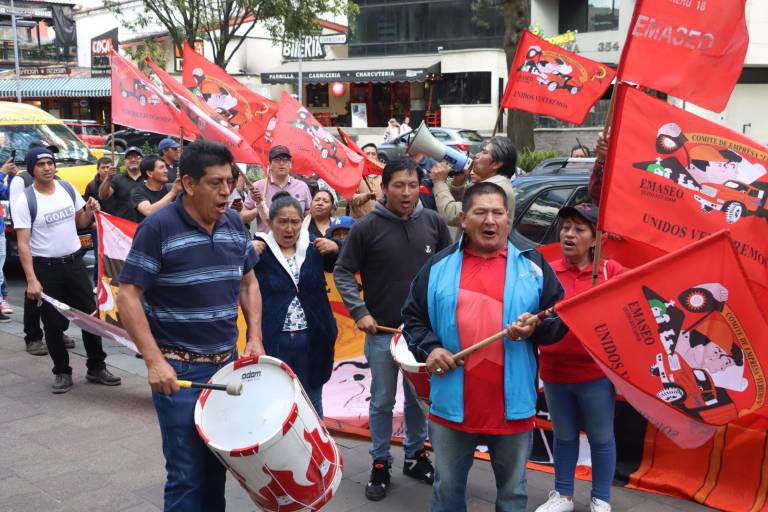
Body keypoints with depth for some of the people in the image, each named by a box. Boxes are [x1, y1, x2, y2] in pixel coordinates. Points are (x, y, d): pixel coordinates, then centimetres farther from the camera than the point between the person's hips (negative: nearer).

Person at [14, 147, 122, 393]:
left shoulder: (68, 188, 2)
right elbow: (23, 244, -14)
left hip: (74, 262, 4)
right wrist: (31, 280, -21)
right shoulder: (25, 201, -11)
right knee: (53, 324, 4)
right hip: (46, 268, -4)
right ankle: (62, 372, 20)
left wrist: (90, 211, -9)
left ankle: (96, 368, 19)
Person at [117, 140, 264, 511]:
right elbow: (128, 296, -13)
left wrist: (255, 337, 3)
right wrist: (154, 360, -20)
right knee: (188, 472, 1)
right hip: (178, 367, -5)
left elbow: (248, 282, 15)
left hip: (227, 361, 5)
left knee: (218, 462, 15)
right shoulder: (158, 228, -13)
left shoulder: (234, 223, 4)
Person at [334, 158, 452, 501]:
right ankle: (380, 464, 22)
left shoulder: (433, 222, 0)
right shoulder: (367, 227, -8)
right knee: (382, 401, 7)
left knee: (420, 397, 14)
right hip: (382, 331, -2)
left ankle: (416, 455, 32)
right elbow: (343, 272, -3)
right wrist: (359, 312, -11)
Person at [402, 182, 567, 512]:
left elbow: (561, 320, 6)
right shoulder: (439, 266, 4)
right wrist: (428, 348, -8)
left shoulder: (532, 265, 3)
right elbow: (413, 317, 9)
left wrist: (537, 327, -15)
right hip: (451, 406, 1)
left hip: (513, 407, 0)